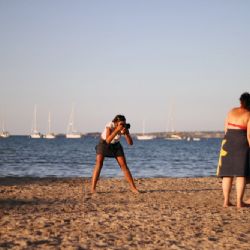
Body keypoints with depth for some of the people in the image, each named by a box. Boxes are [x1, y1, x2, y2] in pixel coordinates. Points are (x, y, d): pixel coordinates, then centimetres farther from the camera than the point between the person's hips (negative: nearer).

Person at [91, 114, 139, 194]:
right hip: (104, 143, -3)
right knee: (99, 163, -21)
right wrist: (117, 130, -49)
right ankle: (93, 189, -23)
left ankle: (133, 188, 1)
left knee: (124, 165, -5)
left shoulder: (124, 127, -21)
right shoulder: (110, 125, -32)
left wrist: (125, 133, -40)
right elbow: (108, 140, -44)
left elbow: (130, 143, -25)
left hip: (115, 145, 3)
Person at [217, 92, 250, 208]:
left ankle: (226, 201, 5)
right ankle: (239, 202, -3)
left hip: (228, 141, 4)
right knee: (241, 174, -1)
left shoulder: (231, 111, 8)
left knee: (227, 173, 6)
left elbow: (226, 128, 10)